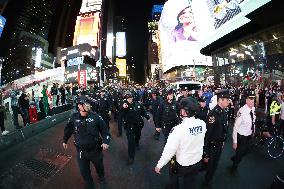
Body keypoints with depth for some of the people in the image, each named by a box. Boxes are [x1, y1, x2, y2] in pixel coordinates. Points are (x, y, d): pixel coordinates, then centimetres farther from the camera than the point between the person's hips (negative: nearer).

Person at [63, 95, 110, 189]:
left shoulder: (95, 116, -17)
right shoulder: (74, 117, -11)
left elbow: (104, 129, -10)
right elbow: (68, 129, 6)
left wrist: (105, 141, -21)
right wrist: (65, 140, 17)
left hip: (95, 149, 0)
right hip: (81, 151, 1)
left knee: (99, 166, 24)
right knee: (84, 171, 16)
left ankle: (102, 178, 58)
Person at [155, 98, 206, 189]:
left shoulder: (178, 129, -33)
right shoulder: (202, 124, -17)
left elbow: (170, 150, -26)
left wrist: (159, 165, -14)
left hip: (182, 164, -4)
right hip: (197, 162, 4)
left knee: (172, 170, 28)